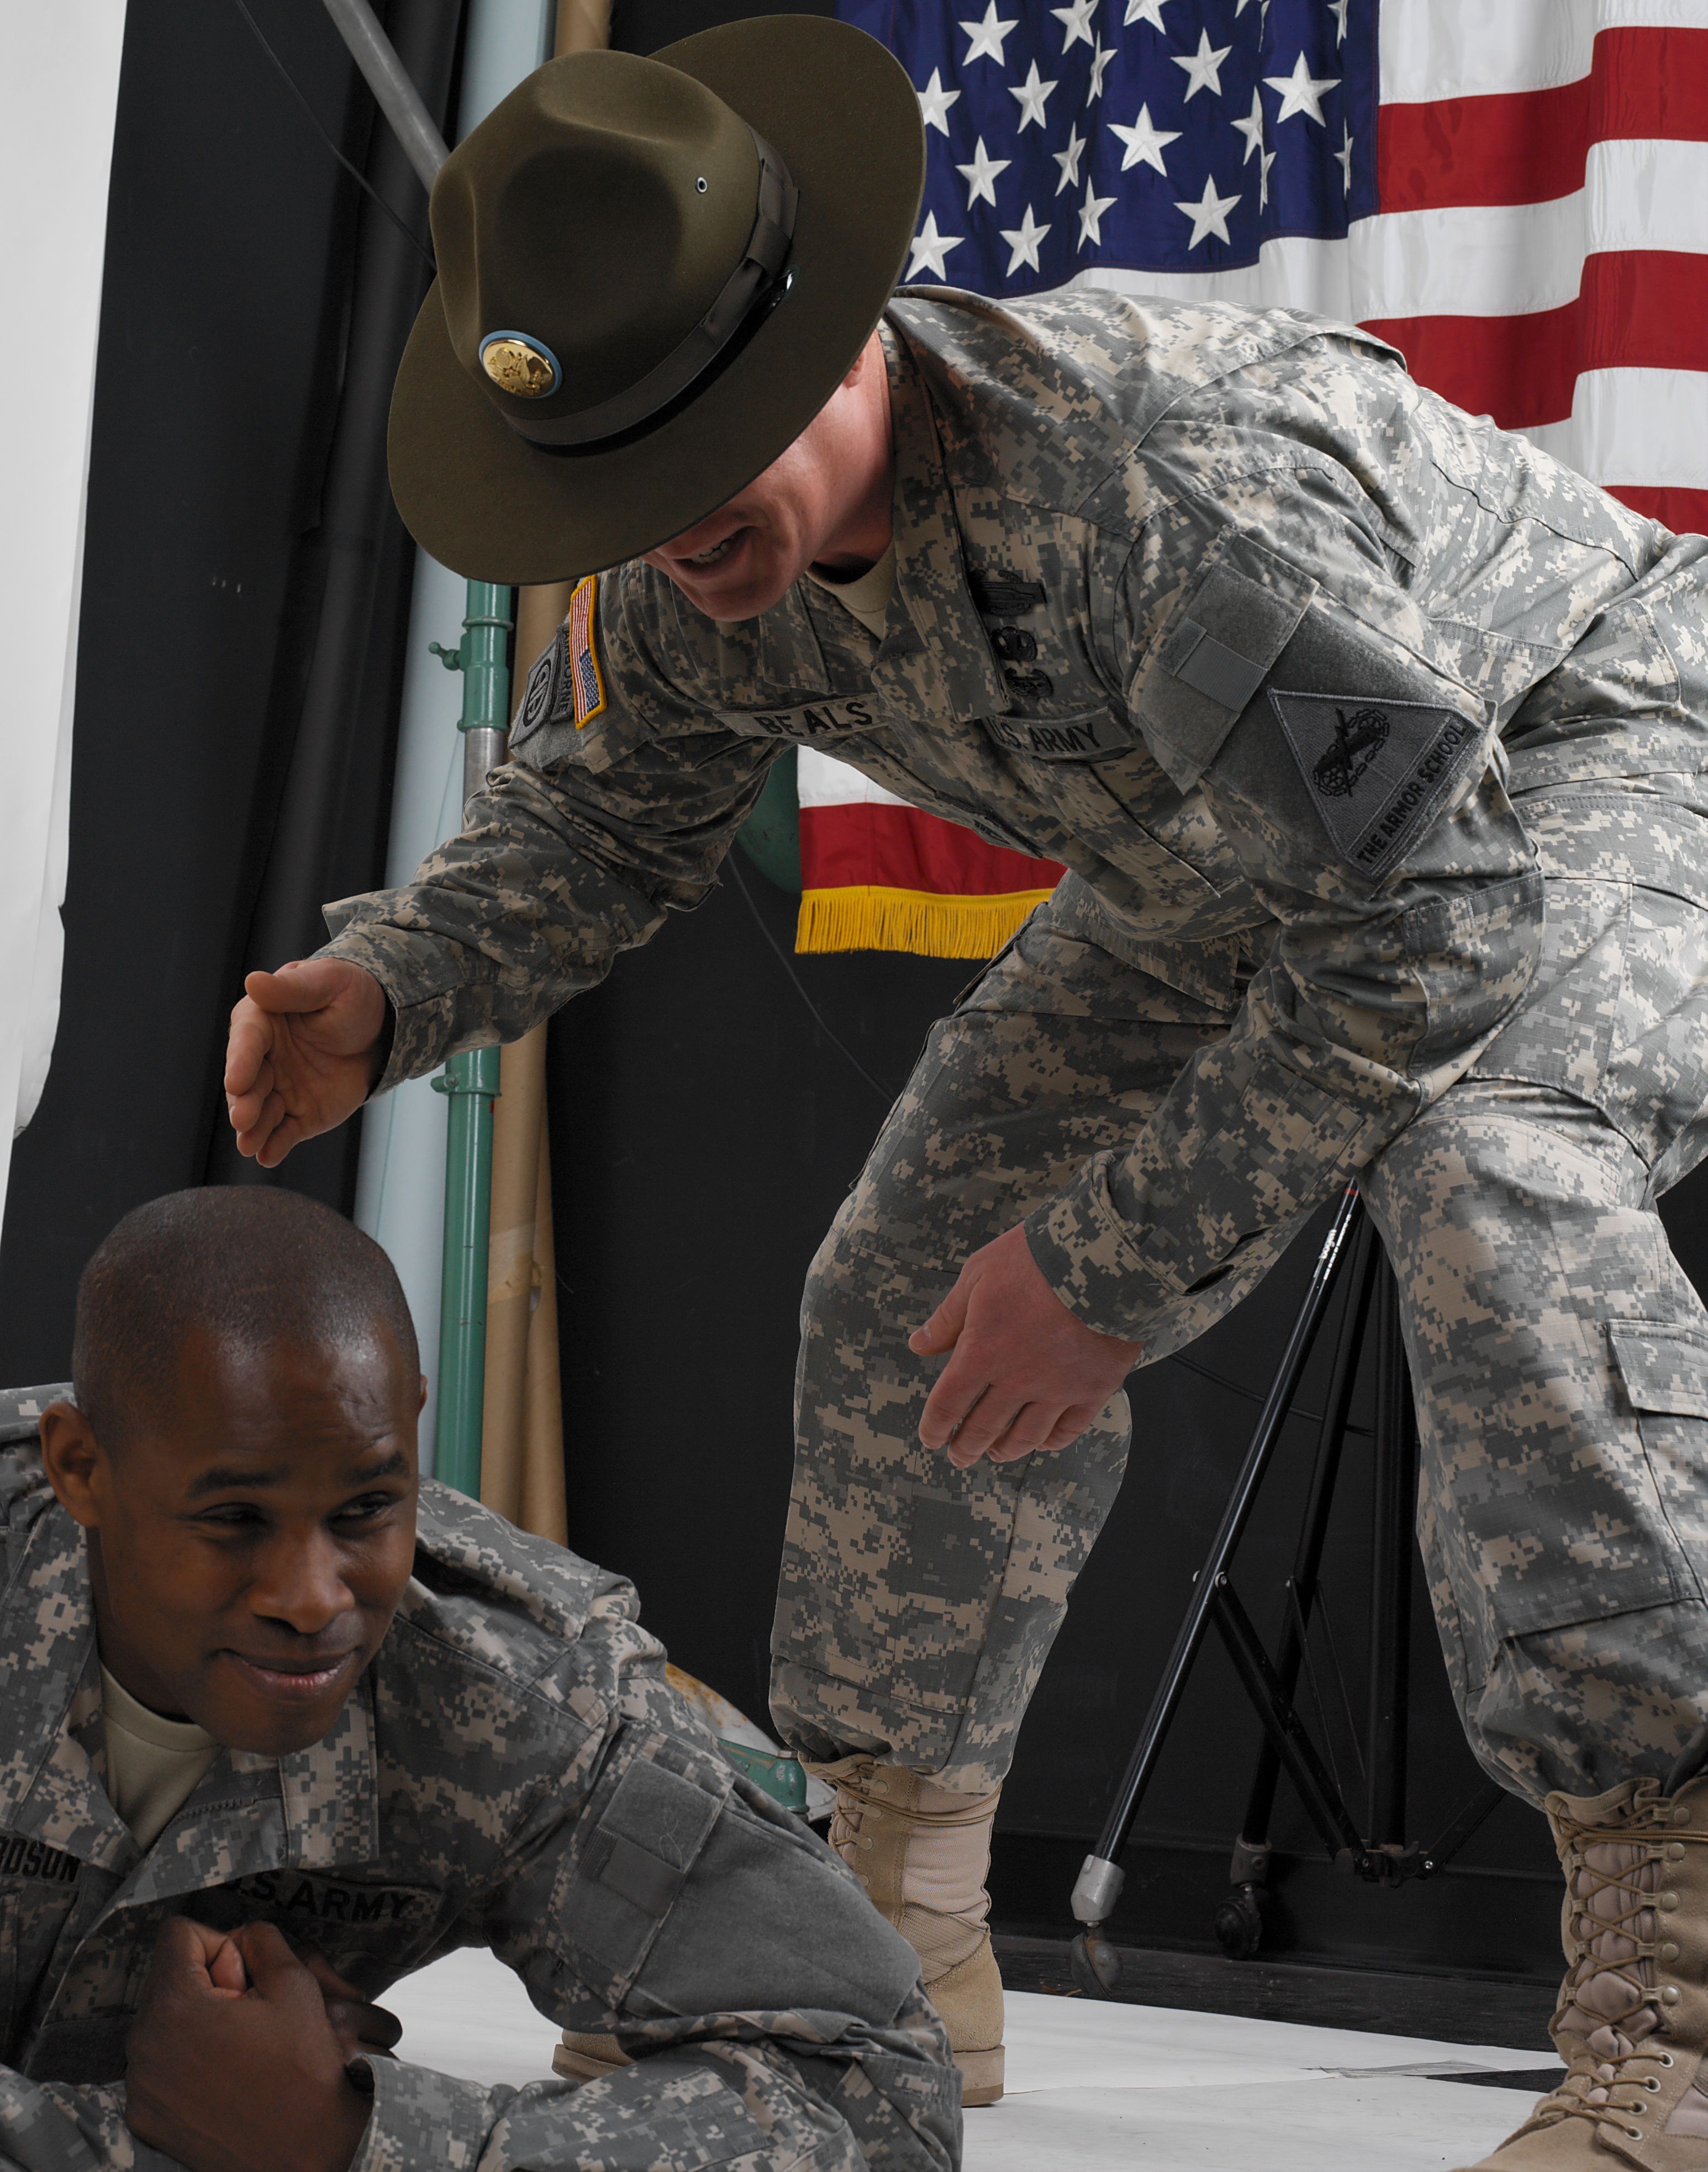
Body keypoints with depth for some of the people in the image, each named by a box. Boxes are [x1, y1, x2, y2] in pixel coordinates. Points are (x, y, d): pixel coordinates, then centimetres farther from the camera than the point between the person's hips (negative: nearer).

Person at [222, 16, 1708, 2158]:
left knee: (1488, 1171, -38)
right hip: (1243, 847, 9)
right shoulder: (699, 570, -15)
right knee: (920, 1275, 3)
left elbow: (1425, 932, -39)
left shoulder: (1172, 480, -41)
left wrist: (1112, 1266, -33)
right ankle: (895, 1943, 15)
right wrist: (381, 988, -17)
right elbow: (599, 814, 5)